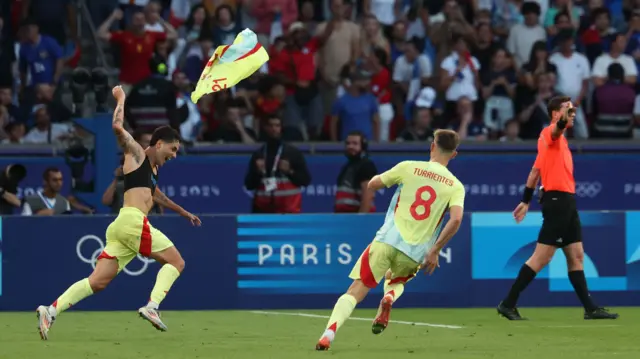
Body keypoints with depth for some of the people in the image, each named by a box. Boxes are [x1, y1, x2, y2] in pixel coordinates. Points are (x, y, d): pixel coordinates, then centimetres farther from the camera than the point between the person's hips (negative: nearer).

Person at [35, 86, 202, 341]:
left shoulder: (153, 168, 29)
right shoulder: (136, 154, 5)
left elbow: (156, 195, 48)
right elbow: (117, 127, -12)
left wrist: (183, 212, 55)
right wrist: (121, 99, -1)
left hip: (122, 227, 8)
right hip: (133, 221, -8)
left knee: (97, 282, -4)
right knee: (176, 262, -3)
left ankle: (51, 311, -15)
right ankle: (152, 306, -20)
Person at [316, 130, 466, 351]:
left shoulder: (409, 168, 5)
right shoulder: (456, 186, 6)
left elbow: (372, 185, 13)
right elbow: (456, 219, -10)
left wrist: (381, 179, 36)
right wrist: (434, 251, -4)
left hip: (387, 241, -1)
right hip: (414, 254, 2)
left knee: (356, 291, -1)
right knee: (396, 281, 32)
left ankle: (329, 333, -25)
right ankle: (389, 298, -5)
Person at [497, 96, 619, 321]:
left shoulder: (559, 139, 19)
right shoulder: (550, 134, -9)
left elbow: (535, 171, 23)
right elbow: (558, 127, -35)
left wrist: (526, 201, 23)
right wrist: (564, 116, -58)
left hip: (566, 204, 10)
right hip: (557, 200, -10)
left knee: (576, 256, 9)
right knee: (541, 258, -8)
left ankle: (590, 308, 11)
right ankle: (508, 304, -4)